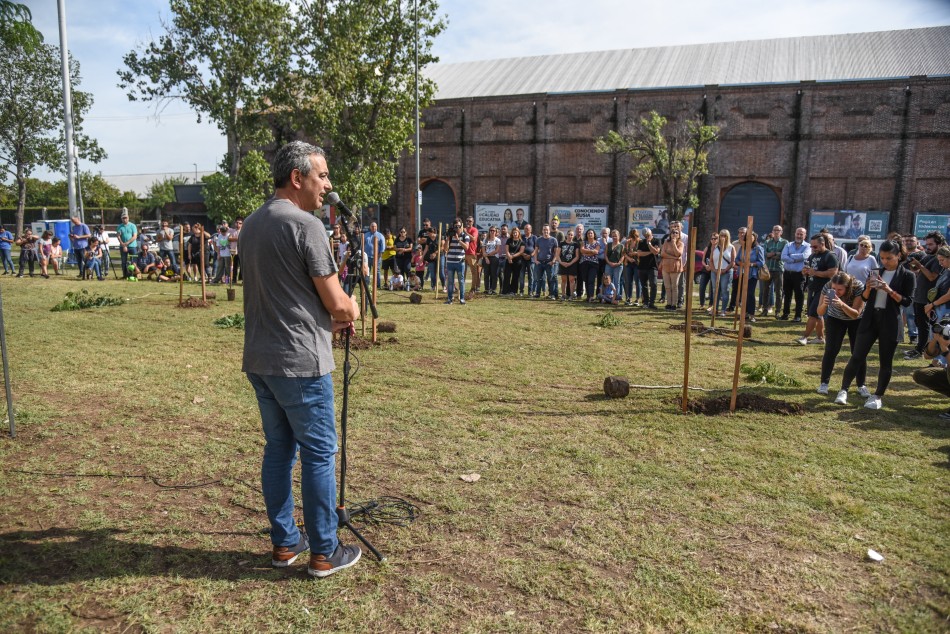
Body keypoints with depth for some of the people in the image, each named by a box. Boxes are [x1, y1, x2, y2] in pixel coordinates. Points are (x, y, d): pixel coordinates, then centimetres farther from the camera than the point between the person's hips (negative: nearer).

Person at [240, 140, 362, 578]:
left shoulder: (251, 225, 12)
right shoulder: (306, 225, -15)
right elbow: (337, 302, -14)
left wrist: (330, 317, 14)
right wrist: (351, 310, 8)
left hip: (258, 358, 9)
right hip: (300, 361, -8)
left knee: (278, 448, 16)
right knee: (319, 453, 2)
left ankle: (284, 543, 27)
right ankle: (324, 553, 13)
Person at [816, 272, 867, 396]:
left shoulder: (859, 287, -33)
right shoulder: (827, 287, -28)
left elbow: (856, 314, -32)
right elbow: (820, 313, -23)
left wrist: (842, 305, -50)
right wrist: (824, 304, -45)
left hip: (856, 320, -1)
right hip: (835, 319, 1)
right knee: (831, 350, -8)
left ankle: (861, 385, 8)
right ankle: (824, 383, 0)